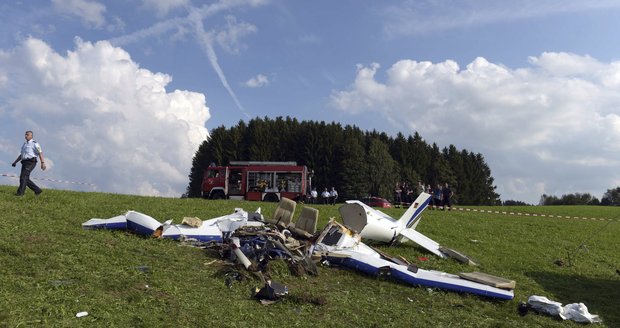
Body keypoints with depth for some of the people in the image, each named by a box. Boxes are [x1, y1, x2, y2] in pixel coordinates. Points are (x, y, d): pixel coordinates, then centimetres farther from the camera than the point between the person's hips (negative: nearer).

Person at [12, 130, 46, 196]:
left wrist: (43, 163, -24)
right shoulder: (25, 144, 24)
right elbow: (21, 155, 27)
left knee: (23, 177, -17)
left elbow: (40, 153, -13)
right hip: (25, 163, 9)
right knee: (26, 179, 4)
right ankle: (37, 190, 12)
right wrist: (15, 162, 15)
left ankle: (20, 192, -16)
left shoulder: (34, 143, -3)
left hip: (31, 162, -9)